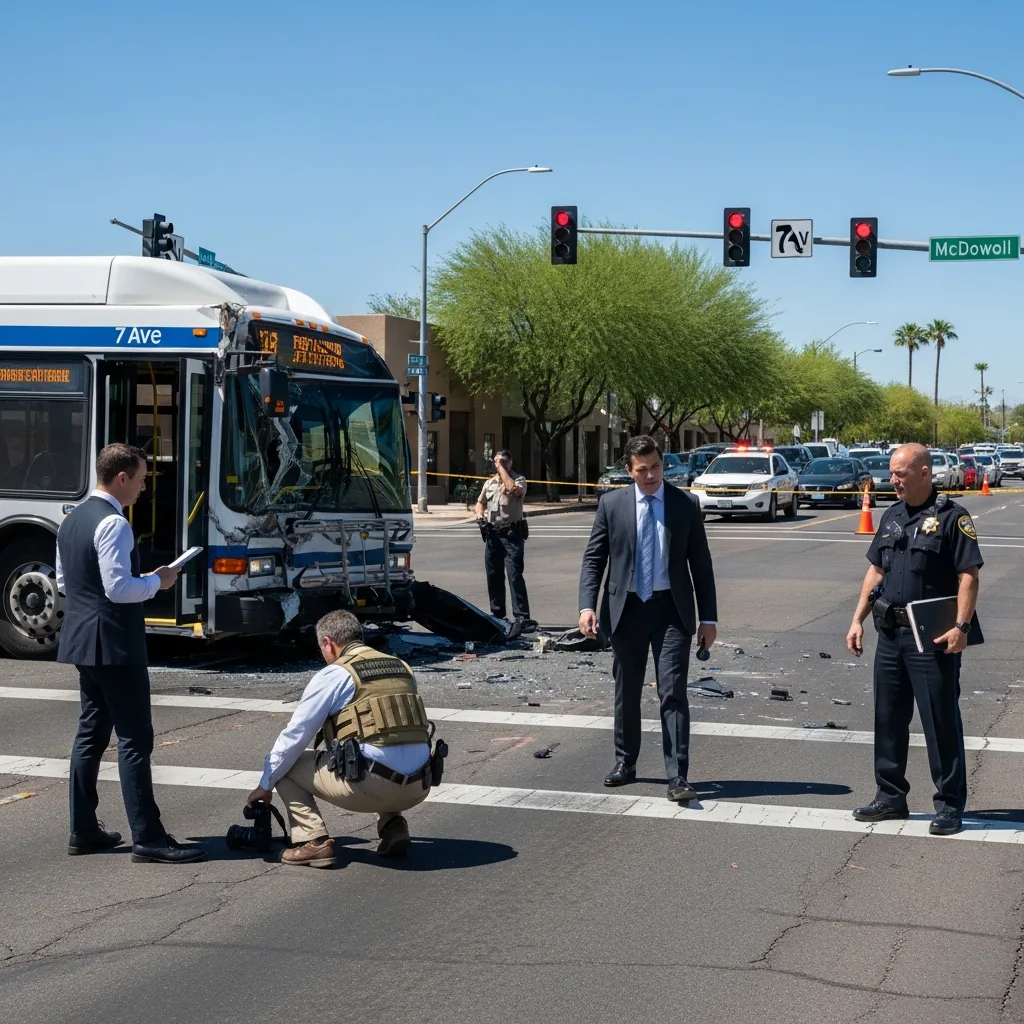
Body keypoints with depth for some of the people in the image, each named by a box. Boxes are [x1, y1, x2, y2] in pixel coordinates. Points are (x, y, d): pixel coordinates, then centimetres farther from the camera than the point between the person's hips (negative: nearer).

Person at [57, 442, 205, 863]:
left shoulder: (72, 520, 12)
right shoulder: (113, 524, -18)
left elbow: (63, 582, 19)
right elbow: (119, 587, -23)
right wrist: (157, 581, -8)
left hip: (82, 640, 10)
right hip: (114, 644, -10)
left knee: (91, 733, 14)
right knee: (134, 739, -6)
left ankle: (83, 830, 19)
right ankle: (147, 838, -4)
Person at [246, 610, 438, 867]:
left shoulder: (334, 675, 2)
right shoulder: (402, 667, 18)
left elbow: (293, 736, 4)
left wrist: (265, 784, 17)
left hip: (370, 786, -6)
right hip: (419, 788, 6)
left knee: (286, 766, 14)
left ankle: (313, 842, 1)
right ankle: (392, 826, 17)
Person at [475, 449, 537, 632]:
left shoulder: (519, 479, -3)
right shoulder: (489, 482, 13)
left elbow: (512, 488, -26)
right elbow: (480, 502, 24)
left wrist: (502, 468, -14)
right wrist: (480, 516, 2)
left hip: (512, 534, -6)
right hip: (492, 533, 6)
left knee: (514, 575, -13)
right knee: (493, 576, 12)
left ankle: (522, 618, -16)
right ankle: (497, 614, 25)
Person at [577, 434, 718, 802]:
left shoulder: (685, 506, 1)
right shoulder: (612, 504, 1)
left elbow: (701, 564, 4)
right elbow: (593, 558, 1)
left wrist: (708, 618, 2)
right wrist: (587, 606, -12)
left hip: (671, 610, -1)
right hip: (626, 608, 2)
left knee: (673, 693, -8)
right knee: (626, 692, 13)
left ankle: (677, 777, -8)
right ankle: (625, 762, 30)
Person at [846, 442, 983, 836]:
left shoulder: (952, 517, -9)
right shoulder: (892, 516, 12)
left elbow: (968, 576, -13)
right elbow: (876, 571, 18)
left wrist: (961, 627, -22)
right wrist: (857, 620, 12)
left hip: (933, 637, -7)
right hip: (890, 633, 7)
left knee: (941, 721, -1)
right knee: (888, 718, 12)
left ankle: (950, 806, 7)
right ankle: (890, 796, 23)